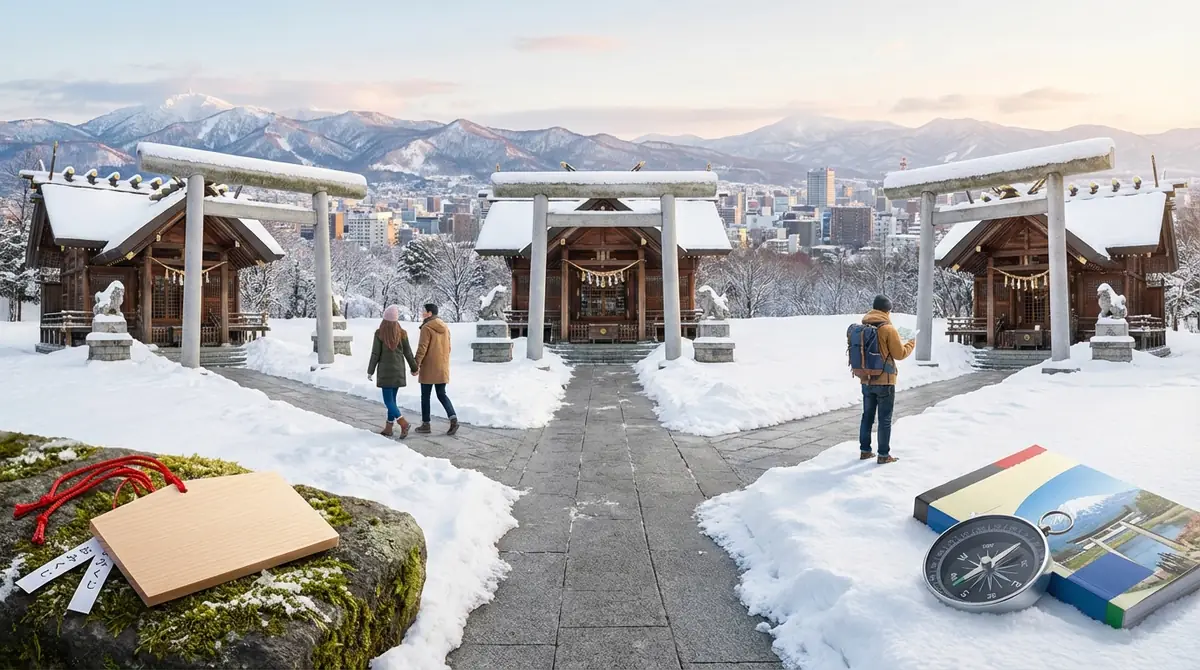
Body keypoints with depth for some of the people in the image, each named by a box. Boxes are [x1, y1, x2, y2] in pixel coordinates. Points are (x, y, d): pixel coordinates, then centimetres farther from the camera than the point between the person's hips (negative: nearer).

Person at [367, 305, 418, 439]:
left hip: (385, 371, -4)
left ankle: (403, 423, -20)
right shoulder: (402, 333, 0)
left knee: (388, 400, -3)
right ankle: (388, 428, 15)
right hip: (398, 371, 4)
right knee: (392, 398, 11)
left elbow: (375, 354, -7)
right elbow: (408, 353, 5)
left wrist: (370, 371, 2)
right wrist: (414, 368, 17)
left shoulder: (379, 333, -9)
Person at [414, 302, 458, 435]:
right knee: (442, 395, 10)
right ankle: (453, 418, -7)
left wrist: (416, 365, -12)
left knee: (425, 396, 6)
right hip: (442, 369, 6)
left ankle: (425, 424, 13)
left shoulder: (427, 327, -12)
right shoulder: (445, 327, 10)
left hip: (428, 368, -6)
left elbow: (422, 348, -16)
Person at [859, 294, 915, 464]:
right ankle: (883, 455, 8)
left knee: (867, 416, 15)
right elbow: (899, 354, -8)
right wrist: (911, 344, 8)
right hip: (884, 381, -6)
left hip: (867, 381, 6)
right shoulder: (888, 329, -14)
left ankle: (865, 450, 20)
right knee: (885, 419, 3)